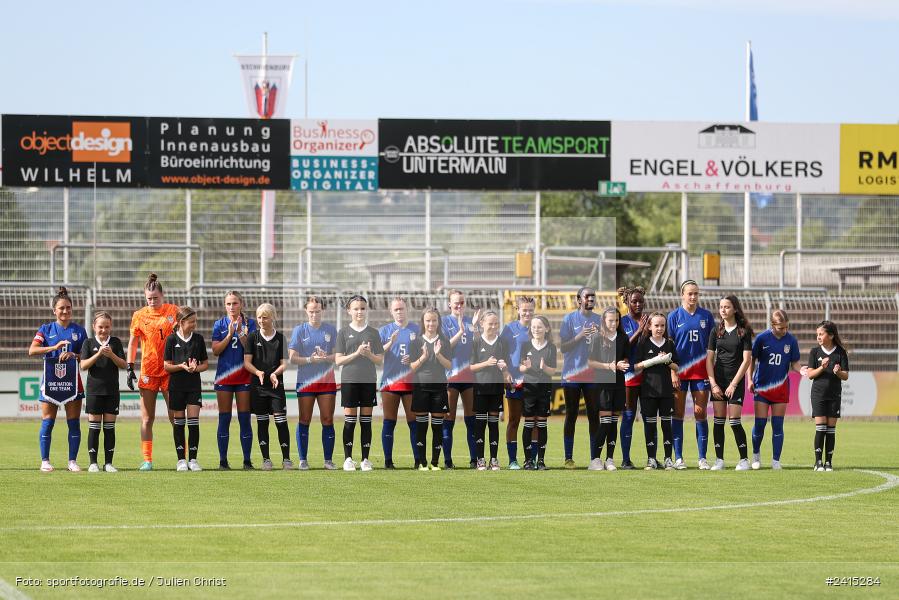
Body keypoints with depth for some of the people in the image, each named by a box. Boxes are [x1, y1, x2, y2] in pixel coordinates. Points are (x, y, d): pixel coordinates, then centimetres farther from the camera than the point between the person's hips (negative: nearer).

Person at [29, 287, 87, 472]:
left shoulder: (79, 330, 8)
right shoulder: (46, 329, 5)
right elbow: (32, 350, -8)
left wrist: (73, 355, -13)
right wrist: (54, 347, -21)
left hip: (72, 381, 1)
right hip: (50, 380, -1)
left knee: (74, 423, 0)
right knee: (47, 422, -3)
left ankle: (73, 461, 6)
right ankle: (45, 461, 4)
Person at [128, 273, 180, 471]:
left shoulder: (173, 311, 1)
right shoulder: (139, 315, 2)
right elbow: (133, 343, 10)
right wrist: (130, 368, 3)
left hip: (170, 371, -1)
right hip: (148, 372, 1)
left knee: (175, 417, -1)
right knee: (147, 419, 2)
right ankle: (147, 460, 5)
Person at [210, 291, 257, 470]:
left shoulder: (249, 323, 3)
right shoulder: (220, 324, 5)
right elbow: (216, 350, -4)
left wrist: (240, 332, -17)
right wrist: (230, 335, -14)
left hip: (244, 376, 0)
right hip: (224, 376, 0)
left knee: (245, 419, 0)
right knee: (224, 419, 1)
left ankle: (247, 460, 4)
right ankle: (223, 460, 5)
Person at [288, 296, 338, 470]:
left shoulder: (331, 330, 7)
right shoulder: (299, 330, 2)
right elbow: (292, 358, -3)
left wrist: (325, 357, -17)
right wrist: (310, 359, -18)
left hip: (327, 381, 1)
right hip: (305, 382, -1)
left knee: (327, 420, 0)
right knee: (304, 421, 0)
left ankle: (328, 460, 4)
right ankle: (303, 460, 4)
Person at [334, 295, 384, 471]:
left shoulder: (373, 333, 8)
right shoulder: (343, 333, 3)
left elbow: (380, 360, 7)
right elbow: (338, 360, -2)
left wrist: (369, 354, -14)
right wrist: (357, 353, -16)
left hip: (369, 381, 2)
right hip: (349, 381, -2)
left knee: (366, 421, 3)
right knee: (350, 420, -2)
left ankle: (365, 459, 7)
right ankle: (348, 459, 3)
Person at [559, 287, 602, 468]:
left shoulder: (599, 320, 9)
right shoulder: (569, 319, -3)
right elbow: (563, 348, -6)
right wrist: (579, 336, -20)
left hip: (592, 376, 3)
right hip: (572, 376, -3)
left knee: (594, 417, 3)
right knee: (571, 416, 1)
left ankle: (595, 458, 7)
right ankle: (568, 458, 4)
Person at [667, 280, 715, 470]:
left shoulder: (706, 316, 7)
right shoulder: (674, 316, 1)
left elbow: (712, 345, 10)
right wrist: (672, 371, -8)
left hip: (701, 370, 1)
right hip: (680, 370, -1)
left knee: (700, 414, 0)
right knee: (678, 414, 2)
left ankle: (703, 458, 3)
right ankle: (678, 458, 6)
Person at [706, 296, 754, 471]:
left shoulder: (744, 331, -3)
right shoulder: (716, 331, 7)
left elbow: (747, 360, -7)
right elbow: (709, 359, 6)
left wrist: (733, 384, -11)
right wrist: (713, 384, -4)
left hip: (736, 380, -3)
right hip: (718, 379, 3)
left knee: (735, 421, -9)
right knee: (718, 421, 0)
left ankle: (744, 459, 0)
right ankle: (719, 460, 4)